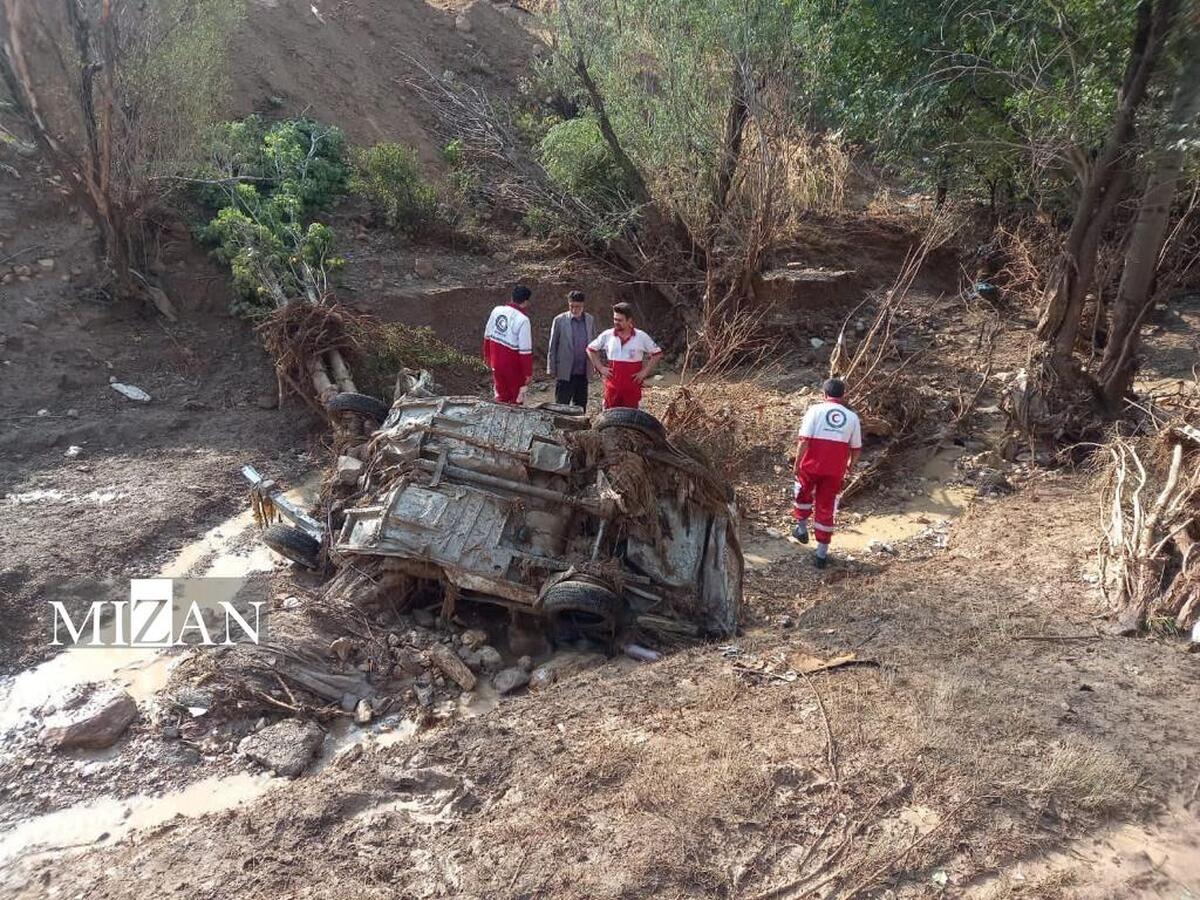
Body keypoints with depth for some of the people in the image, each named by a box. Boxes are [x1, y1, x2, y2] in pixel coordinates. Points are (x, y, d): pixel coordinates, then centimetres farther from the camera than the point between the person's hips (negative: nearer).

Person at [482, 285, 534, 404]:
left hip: (496, 362, 5)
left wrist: (487, 356, 23)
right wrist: (528, 372, -10)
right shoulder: (522, 320, -20)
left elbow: (487, 336, 9)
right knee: (517, 399, 13)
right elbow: (525, 350, -18)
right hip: (513, 366, -5)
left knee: (501, 395, 19)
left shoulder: (497, 310, -3)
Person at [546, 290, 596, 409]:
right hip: (565, 372, -3)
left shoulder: (590, 320, 6)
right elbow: (552, 346, 0)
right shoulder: (559, 320, -4)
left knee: (580, 406, 11)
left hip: (583, 372, 3)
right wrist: (551, 369, -3)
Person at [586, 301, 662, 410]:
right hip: (612, 387, 1)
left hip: (632, 388, -1)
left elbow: (657, 354, 5)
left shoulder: (642, 337, -2)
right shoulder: (607, 335, 2)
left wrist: (645, 371, -2)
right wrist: (600, 368, 4)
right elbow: (590, 349, 13)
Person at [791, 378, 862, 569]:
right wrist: (850, 466, 26)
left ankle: (802, 529, 36)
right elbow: (856, 449, 8)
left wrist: (797, 463, -5)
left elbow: (804, 440, -14)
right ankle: (822, 554, 15)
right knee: (826, 509, 10)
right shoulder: (852, 417, 4)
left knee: (803, 494, 28)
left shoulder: (815, 410, -5)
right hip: (835, 471, 2)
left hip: (811, 466, -2)